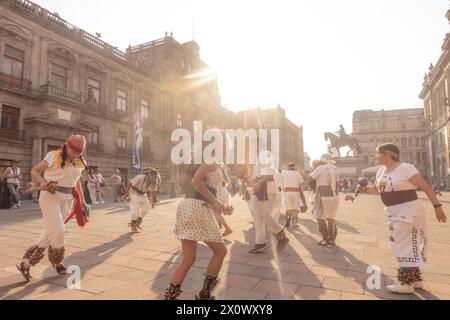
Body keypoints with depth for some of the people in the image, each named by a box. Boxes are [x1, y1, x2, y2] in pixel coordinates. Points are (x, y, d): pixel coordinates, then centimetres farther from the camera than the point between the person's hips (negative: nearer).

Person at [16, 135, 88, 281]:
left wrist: (82, 200, 15)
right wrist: (43, 182, -22)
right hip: (50, 197, -6)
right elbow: (34, 171, -3)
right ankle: (57, 263, 16)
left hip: (66, 200, 6)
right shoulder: (54, 156, -11)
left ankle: (26, 262, 22)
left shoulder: (79, 162, 6)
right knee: (57, 231, -7)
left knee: (51, 232, 8)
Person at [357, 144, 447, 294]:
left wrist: (437, 206, -14)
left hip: (409, 210, -8)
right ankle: (415, 279, 28)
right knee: (406, 245, 15)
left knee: (405, 245, -2)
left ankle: (406, 283, 9)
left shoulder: (406, 168, -16)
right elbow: (376, 188, 19)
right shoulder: (381, 171, 7)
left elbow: (426, 187, -13)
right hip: (394, 212, 8)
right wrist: (364, 188, 0)